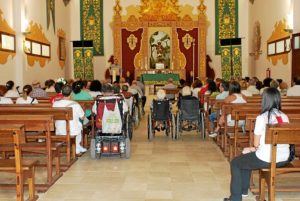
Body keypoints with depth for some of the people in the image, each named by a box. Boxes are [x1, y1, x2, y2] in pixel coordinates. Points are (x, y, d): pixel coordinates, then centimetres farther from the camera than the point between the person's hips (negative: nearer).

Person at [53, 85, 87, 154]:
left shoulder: (55, 104, -12)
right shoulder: (75, 105, -20)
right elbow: (82, 118, -5)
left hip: (59, 132, 3)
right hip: (73, 131, -2)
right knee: (79, 122, 30)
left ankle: (77, 147, 43)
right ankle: (77, 147, 40)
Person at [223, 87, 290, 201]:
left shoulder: (261, 118, -14)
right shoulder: (285, 117, 3)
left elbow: (256, 143, -9)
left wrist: (253, 148, 15)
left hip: (266, 160, -7)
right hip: (284, 159, 7)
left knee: (235, 163, 16)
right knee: (246, 157, 30)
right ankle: (243, 190, 42)